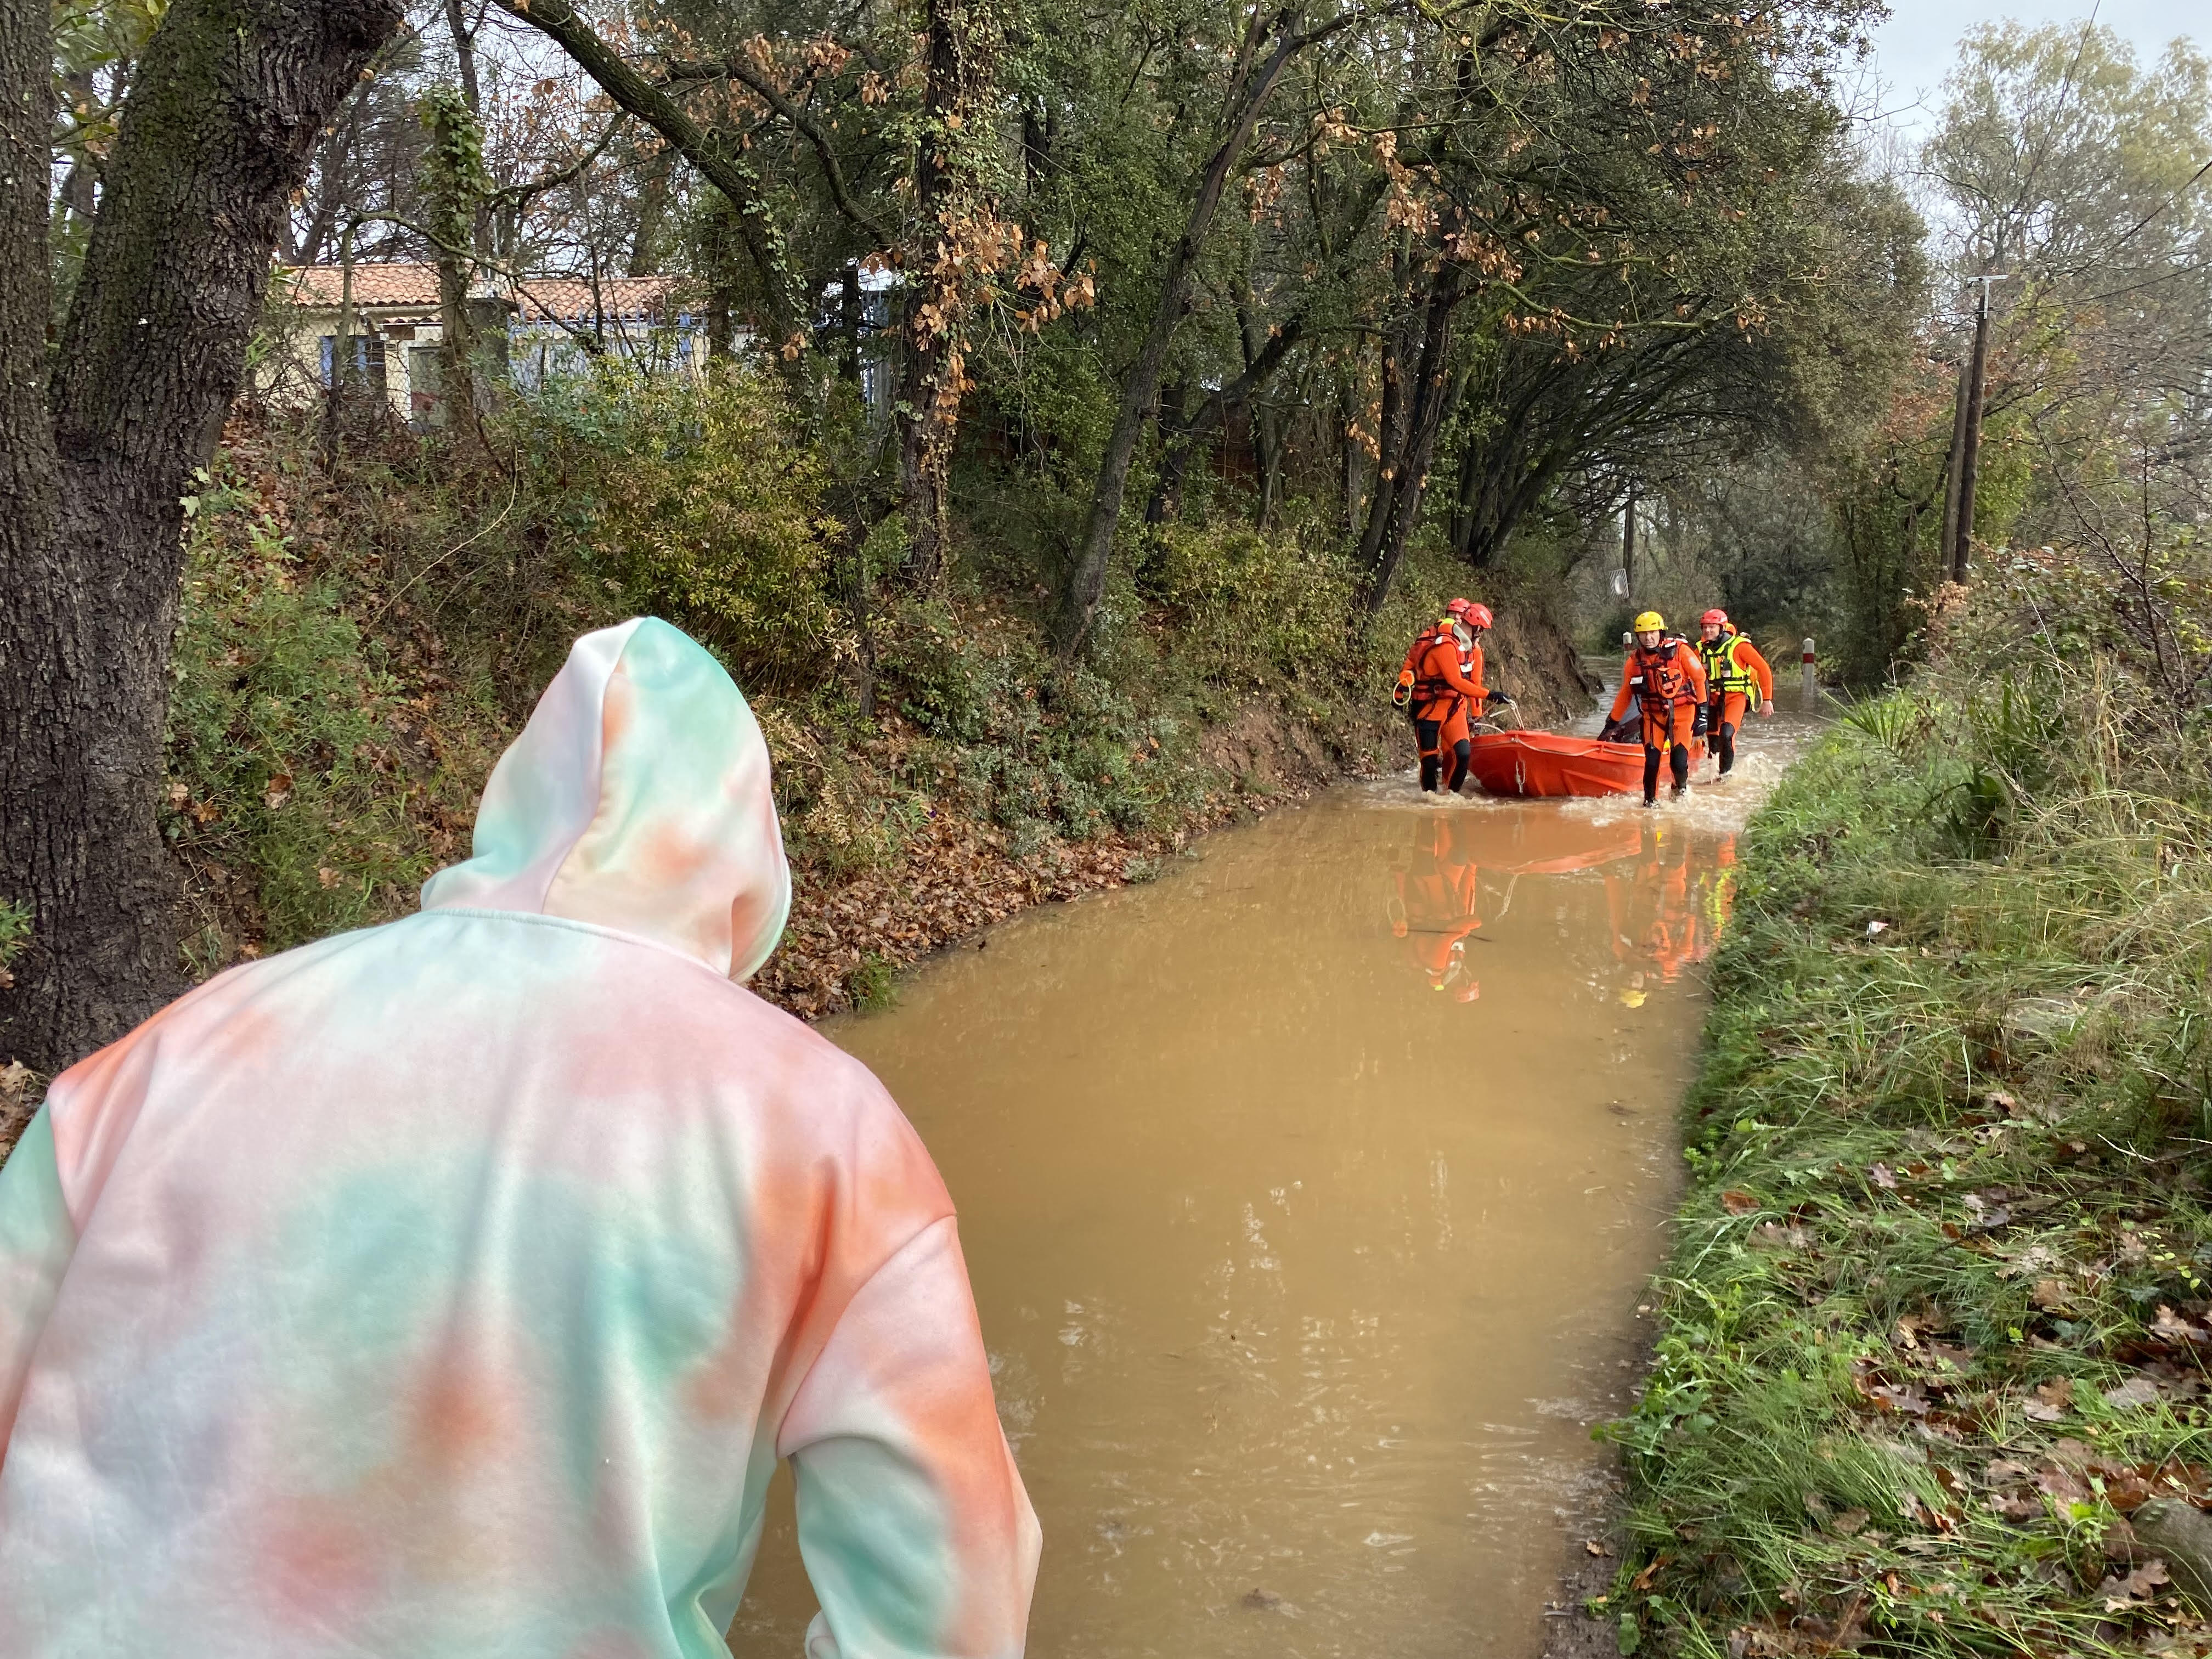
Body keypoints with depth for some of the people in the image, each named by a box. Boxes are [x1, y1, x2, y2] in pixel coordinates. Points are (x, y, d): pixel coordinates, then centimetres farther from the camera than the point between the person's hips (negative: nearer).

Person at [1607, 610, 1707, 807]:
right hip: (1654, 716, 2)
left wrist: (1702, 710, -9)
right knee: (1651, 762, -9)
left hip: (1682, 712, -2)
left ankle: (1681, 788, 22)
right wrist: (1612, 723, 11)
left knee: (1679, 762, -10)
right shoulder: (1634, 661, -1)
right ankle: (1650, 801, 9)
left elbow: (1700, 678, -5)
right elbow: (1625, 694, 10)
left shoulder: (1679, 650, -10)